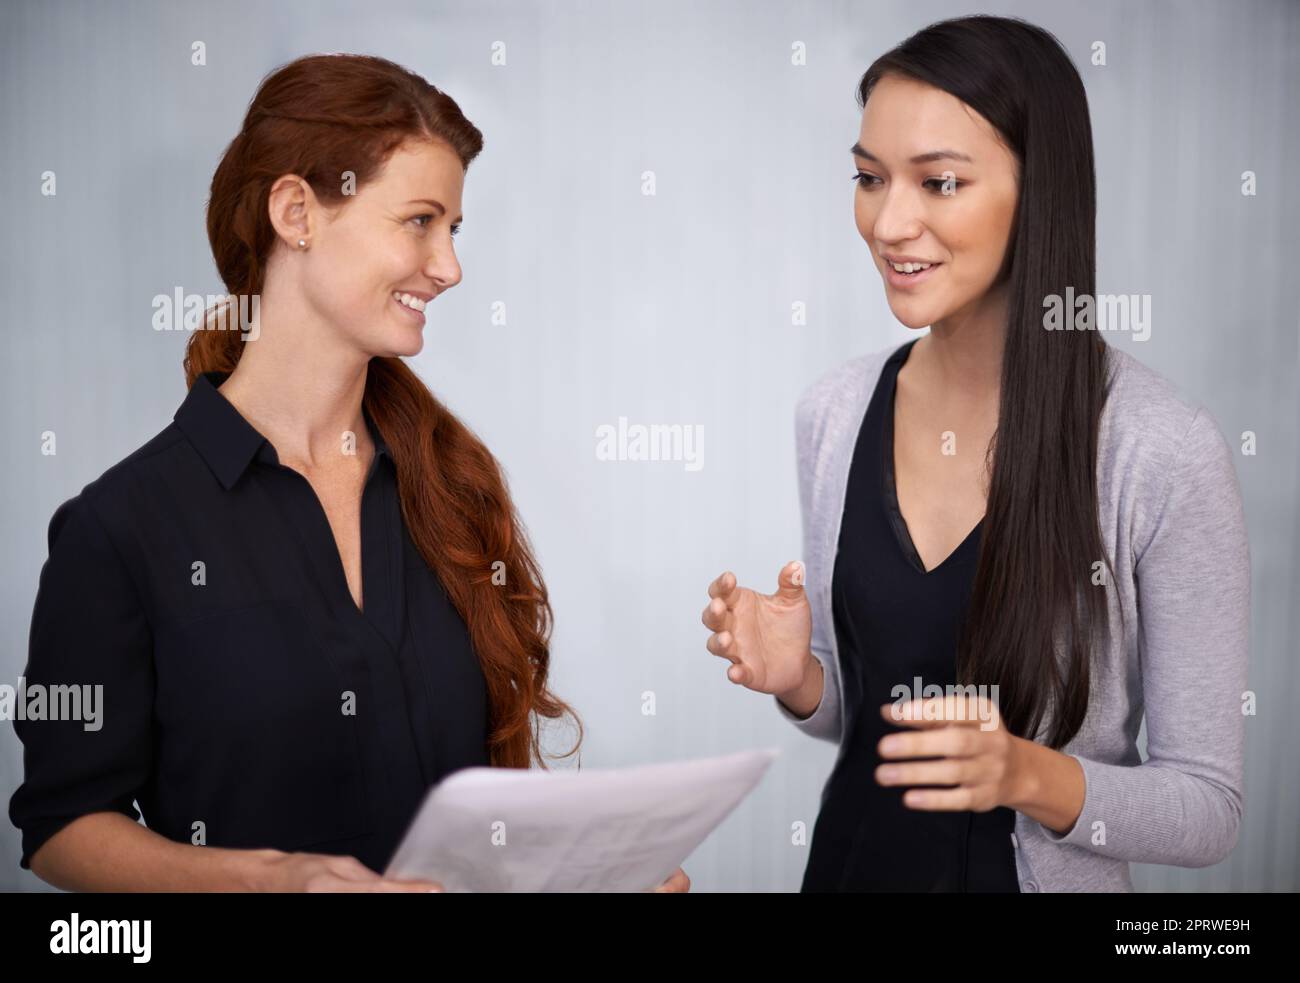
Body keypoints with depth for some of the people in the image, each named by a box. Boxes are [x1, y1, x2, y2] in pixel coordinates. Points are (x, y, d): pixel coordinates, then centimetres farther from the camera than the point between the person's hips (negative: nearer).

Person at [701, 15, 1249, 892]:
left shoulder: (1166, 451, -21)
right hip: (849, 859, 4)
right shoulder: (833, 415, -7)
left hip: (1039, 872, -4)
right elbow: (856, 709, 5)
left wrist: (1028, 774, -29)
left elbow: (1209, 806, -13)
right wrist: (798, 680, -15)